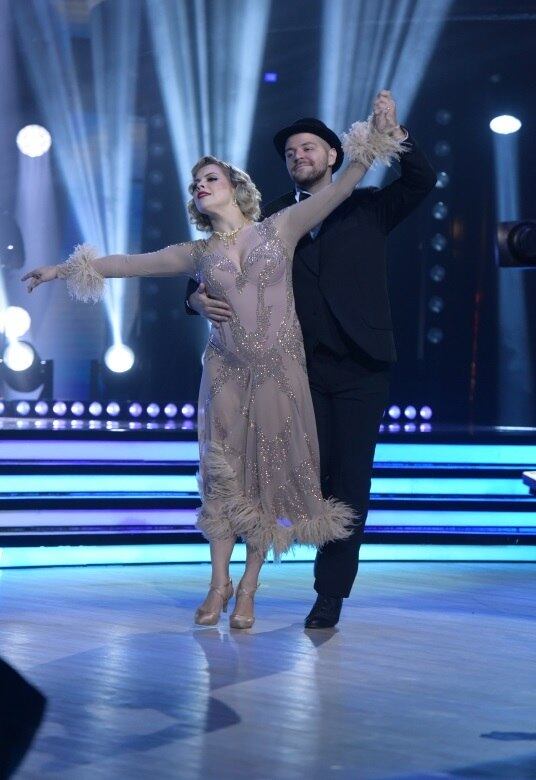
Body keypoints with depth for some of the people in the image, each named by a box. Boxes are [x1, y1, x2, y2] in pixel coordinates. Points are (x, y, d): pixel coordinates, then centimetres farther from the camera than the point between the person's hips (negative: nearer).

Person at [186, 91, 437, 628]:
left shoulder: (367, 208, 9)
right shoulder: (273, 218, 11)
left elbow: (421, 181, -6)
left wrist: (392, 132, -20)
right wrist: (200, 297, -15)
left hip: (360, 367, -1)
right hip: (302, 367, 1)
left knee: (349, 480, -1)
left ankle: (331, 594, 6)